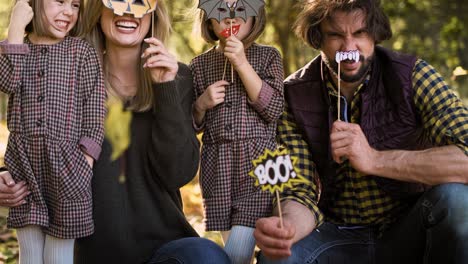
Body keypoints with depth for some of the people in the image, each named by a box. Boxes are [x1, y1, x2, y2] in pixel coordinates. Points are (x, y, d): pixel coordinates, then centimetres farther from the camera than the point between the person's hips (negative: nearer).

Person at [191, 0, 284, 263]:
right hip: (217, 170, 3)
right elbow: (191, 126, 13)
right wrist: (201, 104, -10)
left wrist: (242, 64, -13)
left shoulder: (268, 56, 4)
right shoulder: (199, 65, 8)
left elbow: (274, 109, -8)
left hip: (258, 165, -2)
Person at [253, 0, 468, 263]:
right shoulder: (294, 97, -8)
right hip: (339, 235, 0)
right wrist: (287, 227, -35)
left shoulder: (411, 75, -13)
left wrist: (374, 159, -33)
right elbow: (302, 193, -11)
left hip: (409, 231, 1)